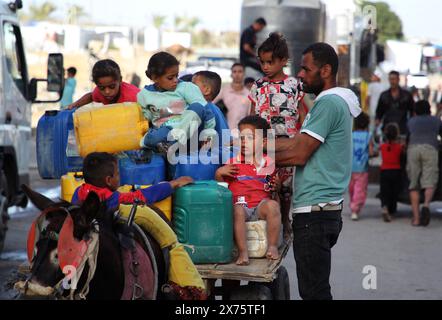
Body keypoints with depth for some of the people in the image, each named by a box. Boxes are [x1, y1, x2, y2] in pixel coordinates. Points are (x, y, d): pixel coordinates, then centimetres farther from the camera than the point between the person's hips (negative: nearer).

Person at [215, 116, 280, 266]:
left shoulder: (269, 164, 10)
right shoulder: (234, 163, 9)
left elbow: (275, 190, 18)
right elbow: (220, 183, 15)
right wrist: (219, 173, -4)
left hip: (261, 205, 1)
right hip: (240, 204, -1)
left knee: (272, 205, -32)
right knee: (237, 210, -36)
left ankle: (273, 246, -23)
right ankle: (243, 252, -35)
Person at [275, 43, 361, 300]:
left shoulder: (329, 103, -13)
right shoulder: (336, 102, 19)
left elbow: (298, 155, -16)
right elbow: (298, 143, 17)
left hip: (315, 211, -10)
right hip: (324, 208, 10)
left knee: (314, 290, -8)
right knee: (314, 288, 13)